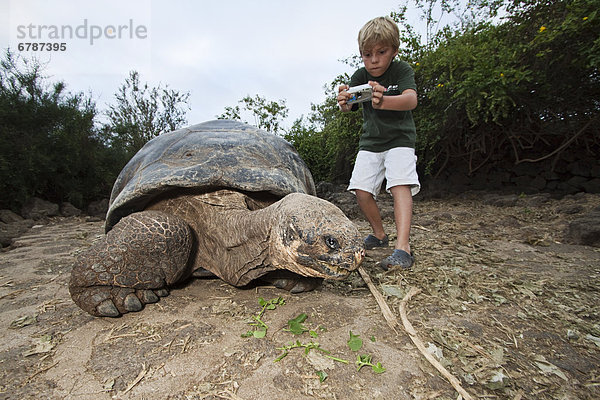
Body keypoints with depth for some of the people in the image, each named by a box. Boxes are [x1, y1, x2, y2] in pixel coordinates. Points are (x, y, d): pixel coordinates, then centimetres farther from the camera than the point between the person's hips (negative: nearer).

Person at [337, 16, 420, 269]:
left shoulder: (401, 70, -8)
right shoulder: (360, 76, 1)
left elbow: (411, 100, -28)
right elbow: (349, 106, -16)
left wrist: (384, 101, -49)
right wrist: (344, 103, -41)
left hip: (399, 139, -3)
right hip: (370, 142, 3)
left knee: (400, 185, -24)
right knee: (362, 191, -9)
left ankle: (402, 248, -27)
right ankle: (379, 234, 13)